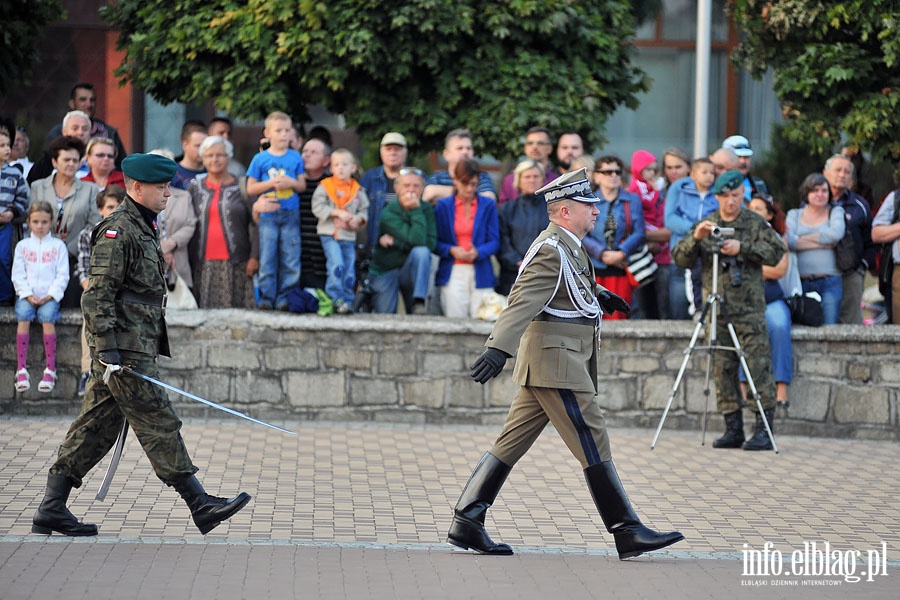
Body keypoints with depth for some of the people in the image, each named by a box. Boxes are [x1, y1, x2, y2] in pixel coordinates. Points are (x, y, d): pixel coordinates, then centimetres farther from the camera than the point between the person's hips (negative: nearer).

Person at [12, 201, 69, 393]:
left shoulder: (58, 246, 9)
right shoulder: (22, 246, 13)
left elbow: (62, 275, 3)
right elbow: (18, 275, 6)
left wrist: (50, 296, -10)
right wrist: (28, 295, -9)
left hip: (50, 296, -1)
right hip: (27, 295, 1)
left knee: (47, 316, -32)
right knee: (23, 315, -30)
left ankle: (50, 369, -29)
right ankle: (21, 369, -30)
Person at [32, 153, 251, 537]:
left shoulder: (142, 228, 20)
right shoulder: (117, 231, -12)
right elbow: (97, 296, -18)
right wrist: (109, 352, -23)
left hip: (136, 348, 10)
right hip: (125, 350, -10)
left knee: (96, 427, 9)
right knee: (159, 426, -7)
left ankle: (51, 510, 10)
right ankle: (200, 505, -6)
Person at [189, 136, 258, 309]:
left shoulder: (242, 187, 4)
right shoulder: (195, 188, 13)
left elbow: (255, 224, 1)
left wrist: (254, 257, -7)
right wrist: (187, 261, 5)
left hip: (235, 262, -2)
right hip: (203, 264, 2)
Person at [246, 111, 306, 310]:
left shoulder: (295, 157, 9)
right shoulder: (260, 159, 4)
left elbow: (302, 185, 10)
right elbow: (251, 189, 3)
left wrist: (291, 182, -10)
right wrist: (271, 183, -10)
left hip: (291, 214, 1)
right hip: (268, 215, -1)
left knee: (290, 259, 0)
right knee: (267, 258, -2)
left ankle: (285, 297, 6)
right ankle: (266, 297, 3)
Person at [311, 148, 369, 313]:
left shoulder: (357, 190, 10)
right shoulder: (325, 186, 0)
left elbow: (364, 209, 13)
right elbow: (318, 207, -7)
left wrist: (358, 218, -9)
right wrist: (337, 213, -16)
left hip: (349, 236, 4)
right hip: (329, 233, -4)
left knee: (349, 271, 4)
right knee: (337, 264, -19)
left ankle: (348, 301, 12)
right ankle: (337, 299, -14)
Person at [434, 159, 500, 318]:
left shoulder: (488, 205, 9)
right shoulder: (443, 206, 9)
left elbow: (494, 242, 4)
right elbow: (435, 242, 6)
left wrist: (478, 253, -15)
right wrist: (451, 250, -12)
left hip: (480, 274, 0)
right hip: (453, 273, 0)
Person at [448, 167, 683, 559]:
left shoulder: (566, 247, 16)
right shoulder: (552, 250, -16)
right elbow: (524, 300, -28)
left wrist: (596, 294, 42)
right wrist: (499, 348, -39)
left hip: (545, 366, 11)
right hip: (557, 364, -11)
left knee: (510, 445, 8)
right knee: (594, 448, -7)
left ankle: (466, 523, 8)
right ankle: (628, 534, -4)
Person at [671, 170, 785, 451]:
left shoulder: (755, 224, 6)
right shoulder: (706, 226, 13)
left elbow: (776, 251, -6)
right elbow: (679, 259, 6)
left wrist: (742, 247, -17)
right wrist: (695, 238, -12)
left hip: (749, 309, -3)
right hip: (717, 310, 3)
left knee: (758, 367, -8)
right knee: (723, 369, 3)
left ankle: (764, 430, -7)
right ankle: (733, 429, 9)